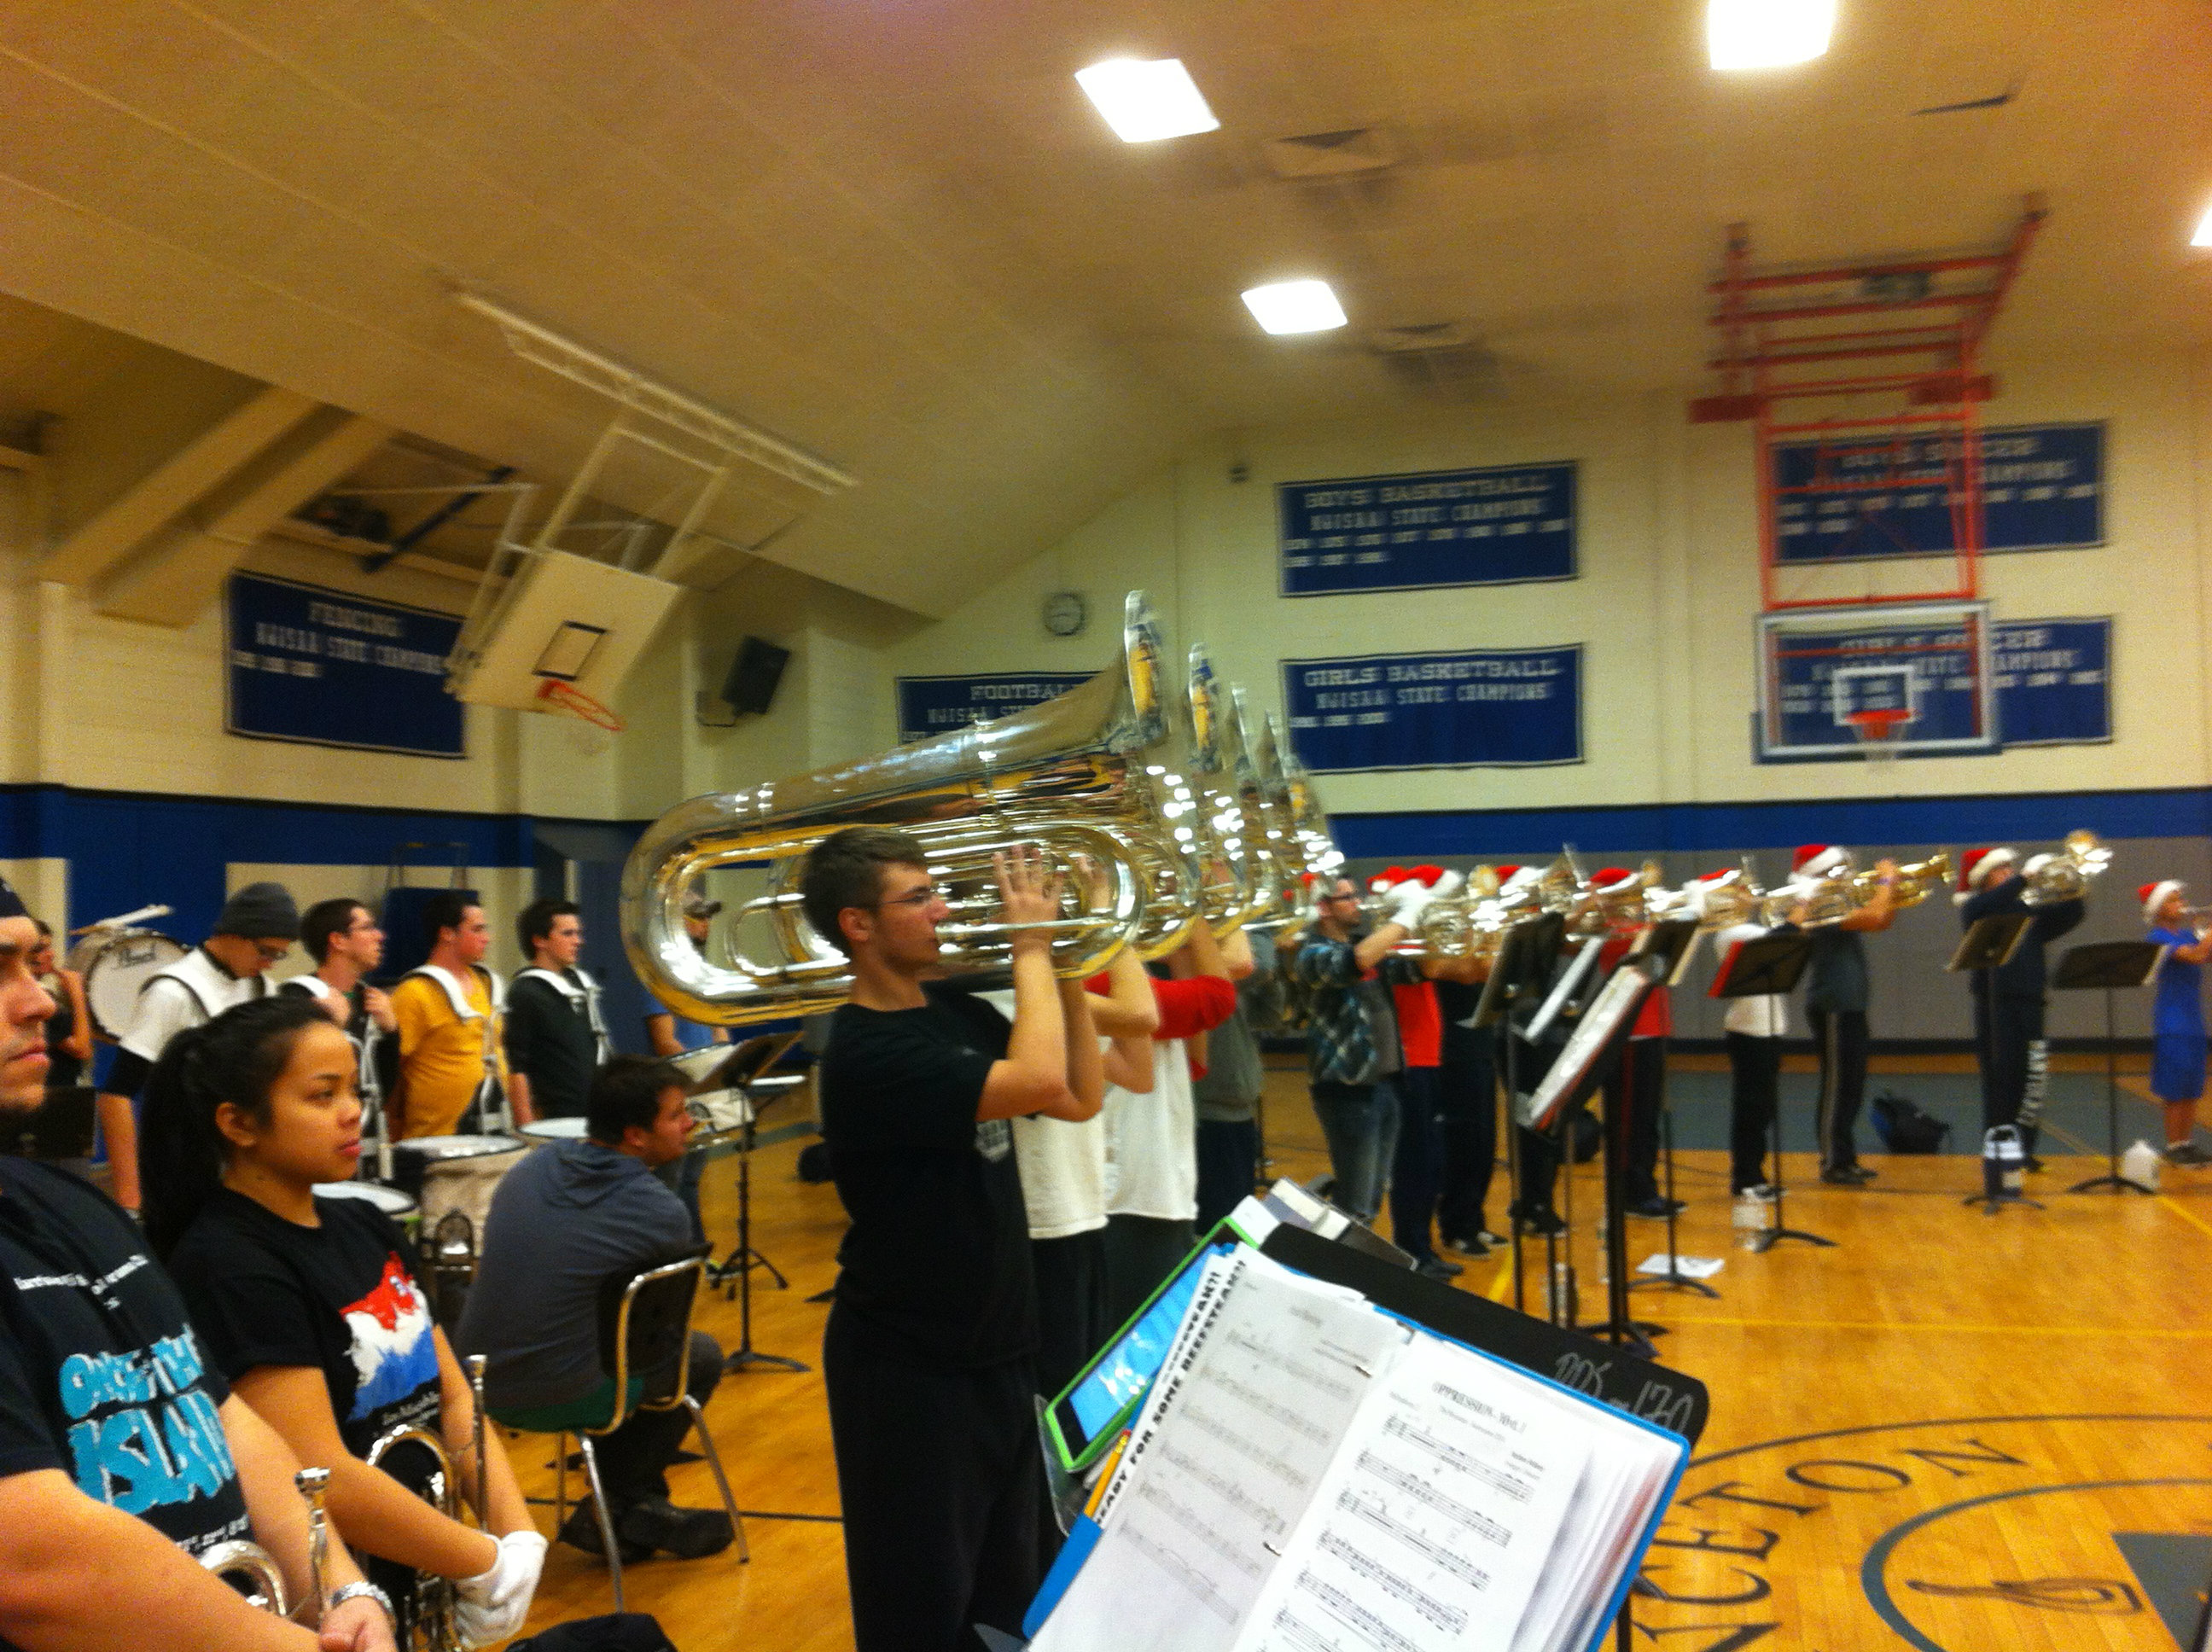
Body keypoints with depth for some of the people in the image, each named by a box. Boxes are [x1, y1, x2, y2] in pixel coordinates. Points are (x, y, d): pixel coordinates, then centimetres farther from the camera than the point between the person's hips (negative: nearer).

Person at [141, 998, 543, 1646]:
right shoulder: (226, 1267, -19)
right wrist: (492, 1566, -16)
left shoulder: (366, 1227, 5)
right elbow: (325, 1481, -24)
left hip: (417, 1581, 7)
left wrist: (521, 1536, -9)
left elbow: (454, 1399, 5)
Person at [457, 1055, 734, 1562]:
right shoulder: (660, 1212, -16)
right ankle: (616, 1513, 19)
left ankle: (638, 1507, 33)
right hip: (556, 1399, -6)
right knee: (701, 1354, 14)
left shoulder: (531, 1167, 1)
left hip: (479, 1382, 7)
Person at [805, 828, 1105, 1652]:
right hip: (910, 1360, -8)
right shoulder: (867, 1050, -23)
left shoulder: (955, 1011, 4)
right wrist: (1030, 947, -20)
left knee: (1005, 1586, 22)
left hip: (995, 1342, 8)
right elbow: (1035, 1081, -34)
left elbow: (1080, 1096, 5)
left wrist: (1064, 966, -4)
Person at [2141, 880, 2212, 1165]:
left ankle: (2188, 1143, 17)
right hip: (2172, 1023, -7)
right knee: (2175, 1090, -3)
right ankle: (2173, 1147, 4)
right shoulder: (2160, 937, -11)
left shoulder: (2187, 933, 12)